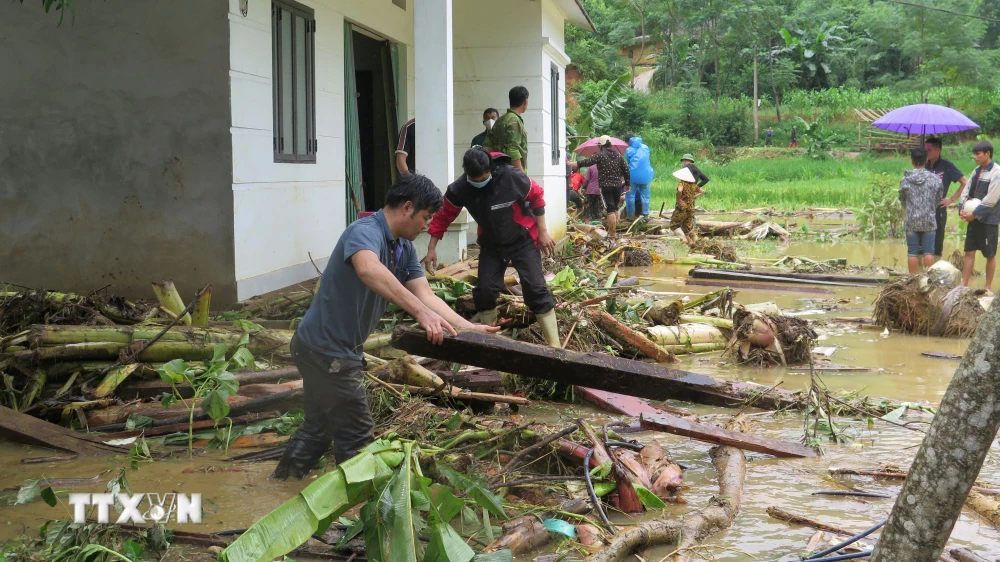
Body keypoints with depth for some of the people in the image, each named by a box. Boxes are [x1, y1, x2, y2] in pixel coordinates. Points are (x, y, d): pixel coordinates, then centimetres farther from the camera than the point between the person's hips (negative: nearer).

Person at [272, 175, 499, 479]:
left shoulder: (404, 248, 7)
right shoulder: (365, 232, -24)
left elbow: (424, 294, 2)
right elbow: (369, 270, -46)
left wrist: (468, 327, -9)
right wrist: (421, 313, -53)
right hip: (328, 351, -10)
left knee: (319, 427, 22)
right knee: (355, 433, 3)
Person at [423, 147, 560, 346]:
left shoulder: (512, 177, -27)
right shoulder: (459, 189, -20)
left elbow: (536, 196, -11)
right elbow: (444, 216, -6)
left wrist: (542, 232, -7)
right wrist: (432, 249, -6)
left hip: (523, 240, -3)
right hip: (491, 244, 3)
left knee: (535, 288, -9)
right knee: (484, 289, -4)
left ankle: (554, 346, -7)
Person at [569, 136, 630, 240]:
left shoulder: (600, 155, -6)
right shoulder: (618, 155, 10)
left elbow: (586, 162, -13)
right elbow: (626, 170, 11)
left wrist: (570, 163, -9)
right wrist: (627, 184, 21)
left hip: (606, 186, -5)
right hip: (618, 185, 5)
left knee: (610, 209, -6)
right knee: (615, 208, 18)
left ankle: (612, 234, -8)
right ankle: (614, 230, 24)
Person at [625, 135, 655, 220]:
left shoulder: (628, 150, -2)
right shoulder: (646, 147, 8)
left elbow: (628, 163, 5)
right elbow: (647, 160, 15)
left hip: (633, 175, -3)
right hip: (646, 175, 3)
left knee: (630, 195, 6)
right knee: (645, 195, 11)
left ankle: (630, 216, 4)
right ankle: (645, 214, 10)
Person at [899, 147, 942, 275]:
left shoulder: (905, 180, -6)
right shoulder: (935, 179, -5)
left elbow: (902, 200, 5)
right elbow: (938, 199, 5)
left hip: (911, 221, 0)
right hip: (929, 221, 0)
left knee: (912, 252, 5)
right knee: (928, 252, 5)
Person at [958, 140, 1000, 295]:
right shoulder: (977, 171, 8)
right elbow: (966, 191, 7)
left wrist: (974, 214, -19)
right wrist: (962, 210, -8)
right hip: (974, 218, 7)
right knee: (969, 252, 8)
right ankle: (964, 285, 13)